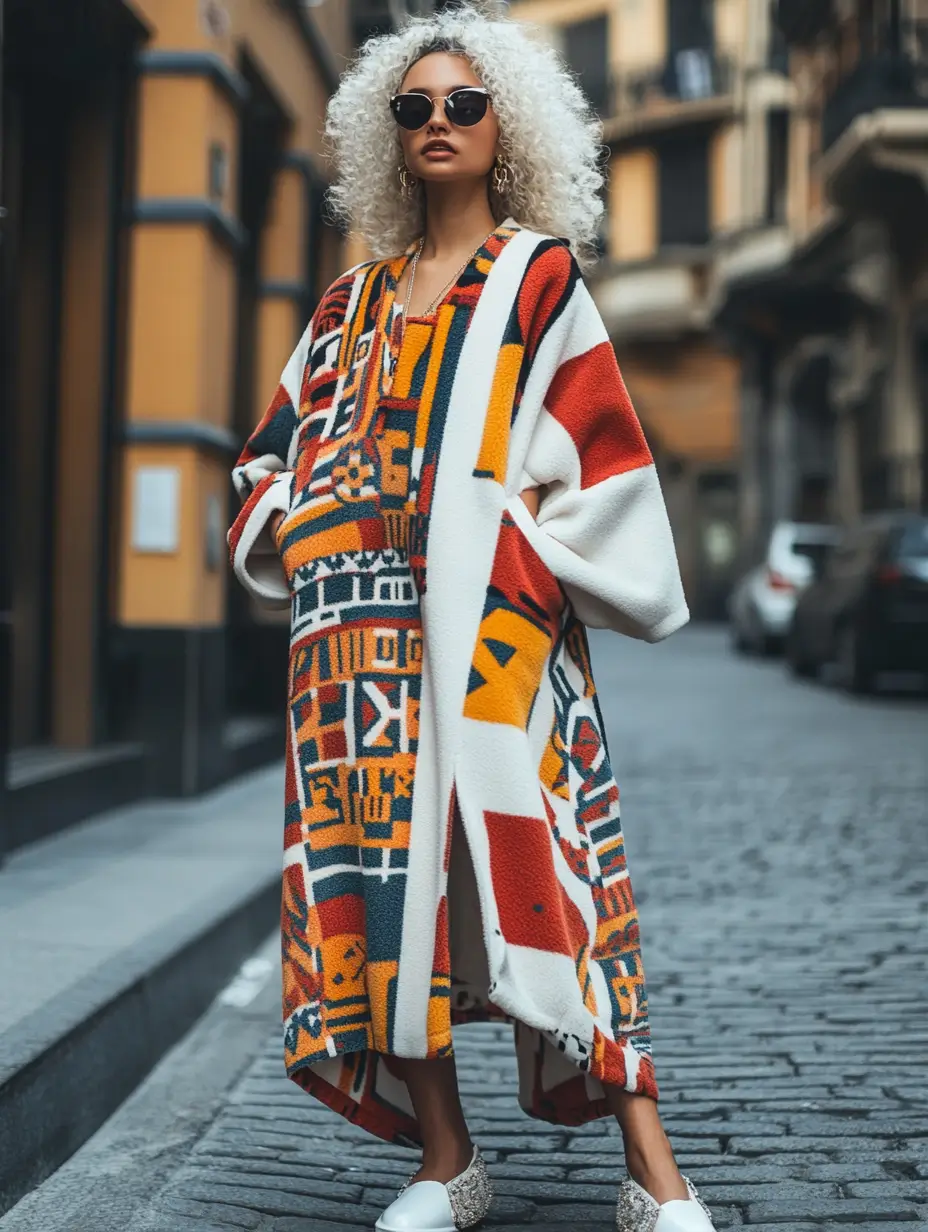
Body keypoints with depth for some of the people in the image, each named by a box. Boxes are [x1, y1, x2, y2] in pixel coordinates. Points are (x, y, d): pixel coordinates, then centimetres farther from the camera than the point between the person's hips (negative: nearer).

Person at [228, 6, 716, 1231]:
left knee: (522, 858, -13)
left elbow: (601, 446, 1)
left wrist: (527, 537, -10)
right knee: (377, 865, 0)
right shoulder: (354, 299, 21)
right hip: (361, 626, 5)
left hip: (488, 615, -5)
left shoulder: (539, 273, 9)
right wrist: (285, 525, 6)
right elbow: (277, 449, 24)